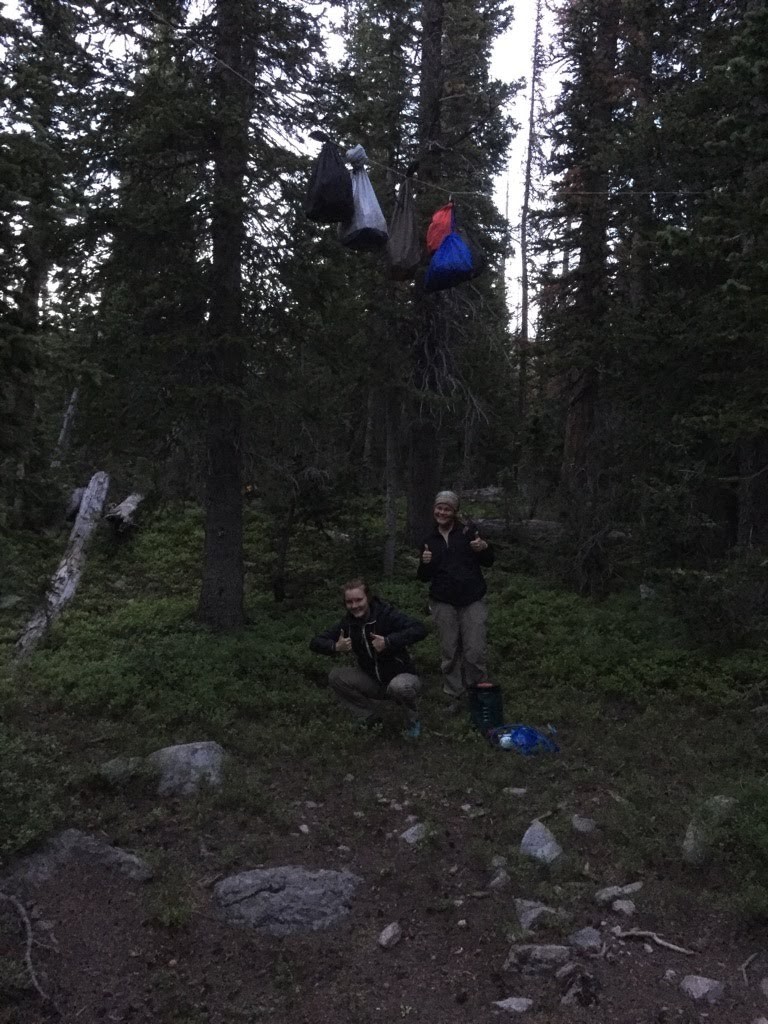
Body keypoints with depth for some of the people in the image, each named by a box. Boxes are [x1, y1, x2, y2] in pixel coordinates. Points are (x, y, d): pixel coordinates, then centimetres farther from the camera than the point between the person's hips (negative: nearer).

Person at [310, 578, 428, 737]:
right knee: (335, 676, -12)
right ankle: (371, 718, 5)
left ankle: (413, 719, -3)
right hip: (372, 681, 5)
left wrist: (388, 642, -41)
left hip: (401, 676, -5)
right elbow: (315, 643, -5)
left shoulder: (386, 614, -20)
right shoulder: (348, 623, -5)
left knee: (399, 686, -39)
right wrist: (335, 647, -26)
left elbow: (420, 629, -34)